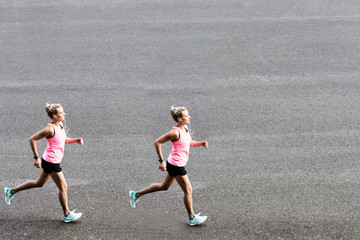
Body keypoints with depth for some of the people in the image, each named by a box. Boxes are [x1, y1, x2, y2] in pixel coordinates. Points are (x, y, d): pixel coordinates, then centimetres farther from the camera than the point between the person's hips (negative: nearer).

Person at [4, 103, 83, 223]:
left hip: (49, 160, 9)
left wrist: (76, 140, 2)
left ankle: (11, 191, 34)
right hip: (51, 162, -9)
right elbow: (32, 139, -19)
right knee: (63, 187, 3)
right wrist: (36, 157, -17)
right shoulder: (50, 129, -24)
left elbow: (63, 140, 19)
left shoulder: (60, 125, 3)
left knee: (39, 183, 23)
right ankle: (67, 215, 17)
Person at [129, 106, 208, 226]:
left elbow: (188, 143, 19)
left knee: (164, 186, 22)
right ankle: (192, 218, 21)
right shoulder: (175, 132, -24)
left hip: (174, 164, 9)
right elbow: (157, 142, -19)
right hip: (176, 165, -9)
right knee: (188, 191, 4)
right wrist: (161, 161, -18)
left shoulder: (185, 128, 3)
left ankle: (136, 194, 31)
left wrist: (200, 143, 1)